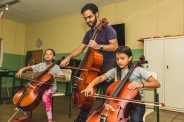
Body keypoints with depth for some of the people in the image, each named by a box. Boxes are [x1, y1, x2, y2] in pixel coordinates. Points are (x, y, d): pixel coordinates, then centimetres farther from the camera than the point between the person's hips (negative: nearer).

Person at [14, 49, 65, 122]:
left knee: (45, 97, -36)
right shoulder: (41, 65, 8)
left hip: (50, 87, -5)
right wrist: (21, 69, -8)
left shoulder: (56, 67, -3)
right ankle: (26, 116, 8)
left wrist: (54, 75, -24)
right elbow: (30, 67, 9)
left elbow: (63, 77, -10)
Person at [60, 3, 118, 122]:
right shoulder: (89, 33, 14)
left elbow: (115, 46, -16)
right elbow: (80, 48, 11)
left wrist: (98, 46, -27)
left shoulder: (107, 28, -7)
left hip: (108, 65, -7)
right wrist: (69, 57, -3)